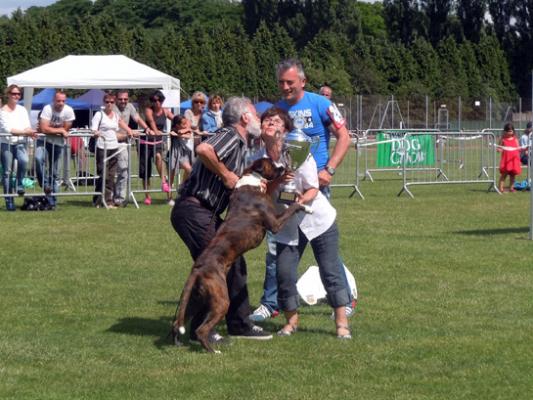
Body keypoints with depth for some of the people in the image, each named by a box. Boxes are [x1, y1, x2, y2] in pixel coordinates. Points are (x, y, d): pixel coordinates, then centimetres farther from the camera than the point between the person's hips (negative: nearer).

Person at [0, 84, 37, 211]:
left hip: (20, 143, 3)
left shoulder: (22, 110, 13)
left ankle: (19, 184, -7)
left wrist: (29, 132, -16)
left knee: (24, 160, -29)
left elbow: (27, 127, 8)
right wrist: (25, 132, -16)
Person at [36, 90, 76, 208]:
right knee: (39, 159, -33)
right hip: (44, 140, -2)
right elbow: (44, 129, -26)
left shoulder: (68, 110, -13)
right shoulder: (48, 108, -20)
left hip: (58, 142, 2)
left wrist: (51, 129, -11)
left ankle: (51, 201, 13)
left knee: (54, 173, 7)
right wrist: (60, 130, -19)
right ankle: (45, 185, -17)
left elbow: (66, 129, -6)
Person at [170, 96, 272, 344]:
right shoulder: (230, 136, -12)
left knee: (233, 262, 14)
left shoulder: (240, 146, 20)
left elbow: (237, 184, 21)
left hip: (208, 213, 11)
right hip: (193, 210, -11)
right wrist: (226, 174, -21)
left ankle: (239, 324, 23)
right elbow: (203, 149, -32)